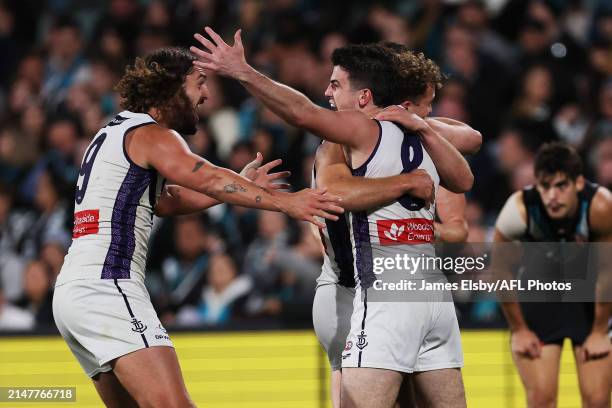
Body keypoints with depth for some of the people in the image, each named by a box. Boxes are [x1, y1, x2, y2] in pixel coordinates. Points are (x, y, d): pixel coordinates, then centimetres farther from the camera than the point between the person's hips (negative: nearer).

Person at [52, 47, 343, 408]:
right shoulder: (151, 134, -5)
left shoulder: (112, 134, 23)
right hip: (107, 287, -10)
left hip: (73, 290, 10)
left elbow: (167, 201, 29)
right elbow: (209, 179, -20)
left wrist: (243, 185, 25)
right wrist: (285, 202, -25)